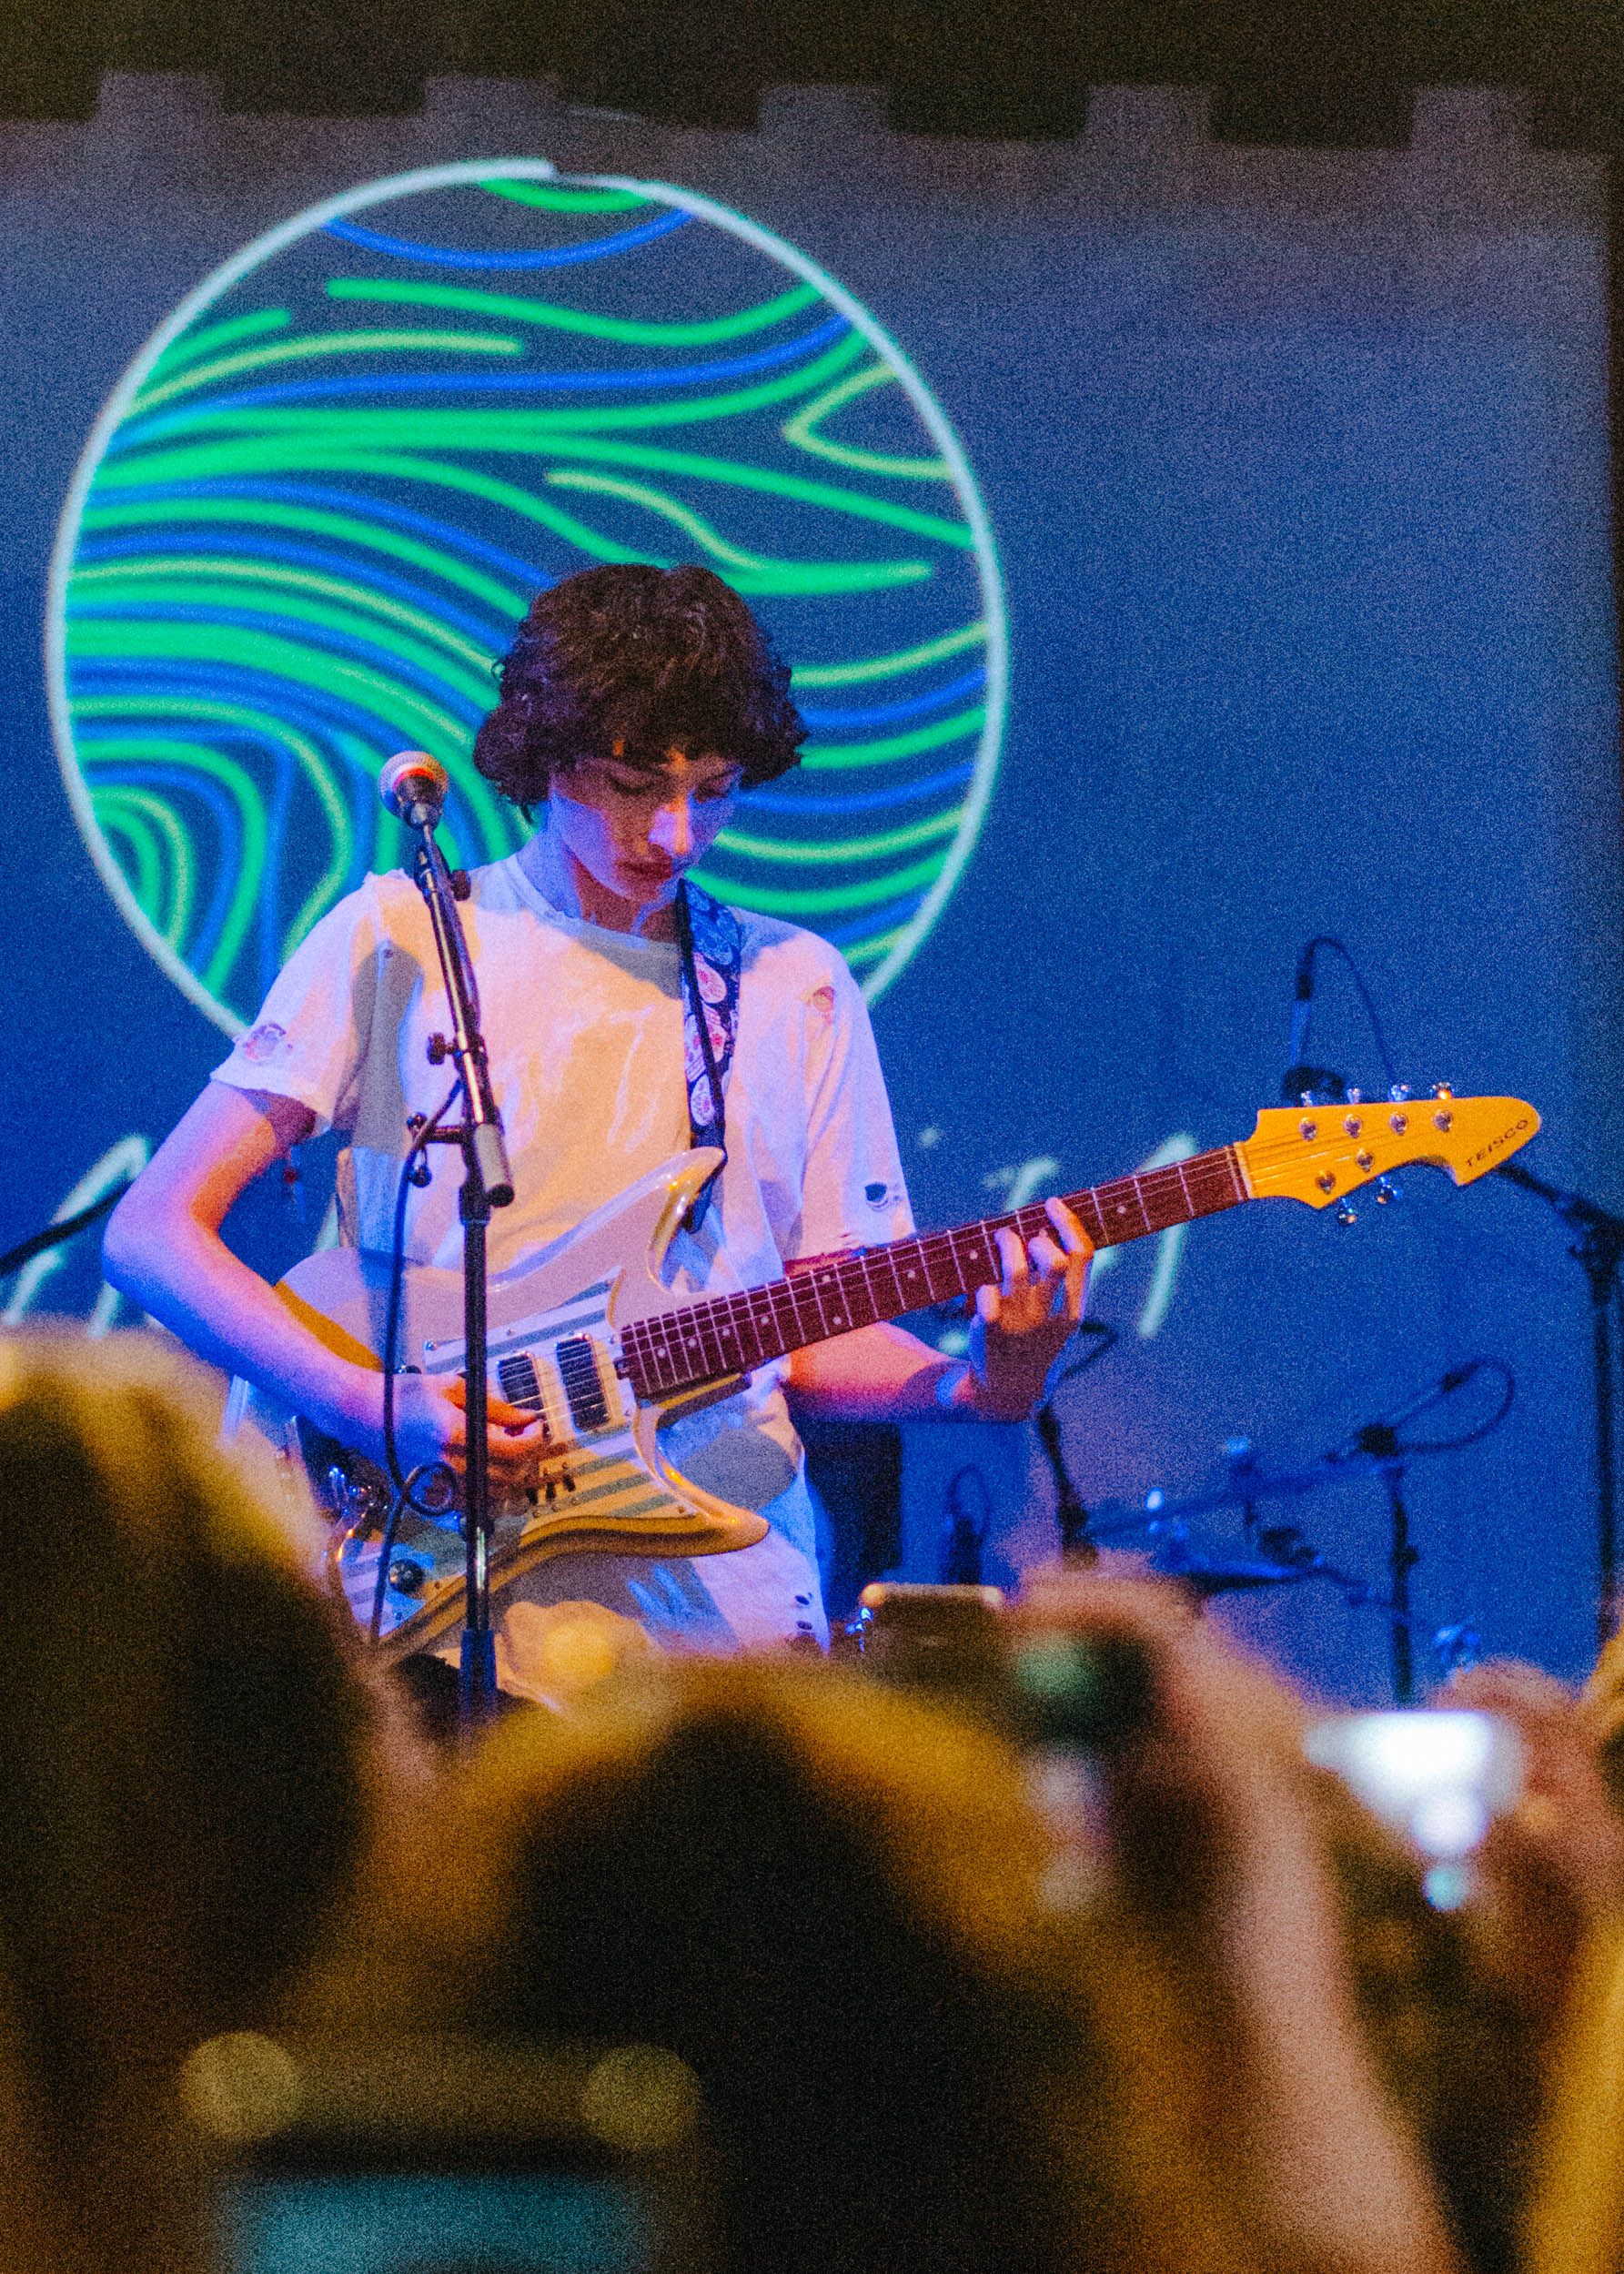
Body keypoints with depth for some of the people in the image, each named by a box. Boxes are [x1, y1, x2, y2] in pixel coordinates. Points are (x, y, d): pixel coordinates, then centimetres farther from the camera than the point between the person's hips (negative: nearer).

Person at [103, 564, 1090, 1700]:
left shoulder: (795, 987, 14)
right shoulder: (400, 939, 4)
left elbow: (815, 1338, 15)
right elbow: (154, 1233, 0)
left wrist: (982, 1384, -6)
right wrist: (375, 1407, -13)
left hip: (721, 1596, 3)